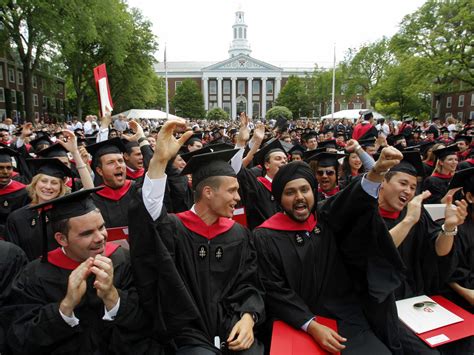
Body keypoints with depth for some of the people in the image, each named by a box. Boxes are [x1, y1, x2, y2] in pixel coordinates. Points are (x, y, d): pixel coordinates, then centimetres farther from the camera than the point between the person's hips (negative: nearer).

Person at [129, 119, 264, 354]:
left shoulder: (239, 234, 5)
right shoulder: (173, 228, -7)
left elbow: (249, 285, 9)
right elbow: (147, 215, -29)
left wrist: (248, 318, -10)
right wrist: (159, 161, -39)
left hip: (235, 331, 4)